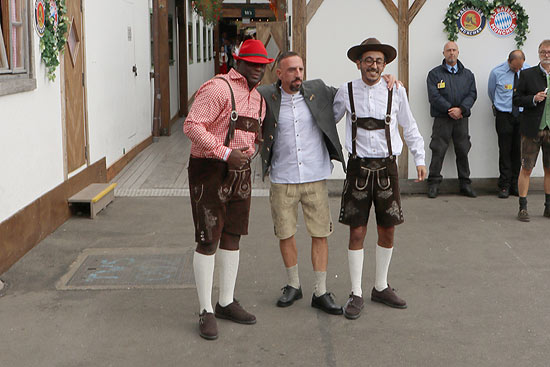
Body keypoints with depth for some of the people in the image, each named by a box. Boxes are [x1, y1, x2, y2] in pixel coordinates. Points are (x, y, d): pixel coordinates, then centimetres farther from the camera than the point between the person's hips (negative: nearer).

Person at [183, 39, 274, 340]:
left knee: (232, 237, 12)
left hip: (240, 172, 8)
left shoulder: (258, 98, 13)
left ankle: (226, 303, 23)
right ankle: (206, 312, 4)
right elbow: (192, 125, -22)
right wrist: (225, 153, -25)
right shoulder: (218, 88, -13)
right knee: (208, 241, -4)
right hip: (209, 170, -8)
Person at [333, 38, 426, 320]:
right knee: (357, 232, 0)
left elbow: (409, 127, 12)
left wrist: (420, 159, 11)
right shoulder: (346, 92, 0)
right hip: (358, 167, -1)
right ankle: (356, 294, 11)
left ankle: (381, 288, 26)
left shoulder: (396, 92, 1)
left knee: (387, 230, 8)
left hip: (387, 167, 1)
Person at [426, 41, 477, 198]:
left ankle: (465, 184, 13)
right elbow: (434, 96, -6)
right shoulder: (435, 73, 4)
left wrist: (460, 109, -13)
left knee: (463, 151, 5)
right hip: (442, 119, -3)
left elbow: (472, 94, 4)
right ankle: (433, 183, 3)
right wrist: (450, 110, -14)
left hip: (461, 118, 3)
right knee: (438, 151, -4)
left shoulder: (467, 74, 14)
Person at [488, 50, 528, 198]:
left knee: (519, 151, 2)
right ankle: (504, 186, 2)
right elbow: (491, 92, 13)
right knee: (505, 151, -4)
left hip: (523, 115, 2)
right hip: (504, 115, -2)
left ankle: (515, 185, 10)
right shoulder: (497, 72, -4)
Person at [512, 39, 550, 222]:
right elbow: (517, 99, 0)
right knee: (526, 168, -1)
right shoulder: (527, 74, 2)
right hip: (532, 129, -2)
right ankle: (523, 207, 6)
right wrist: (534, 99, -16)